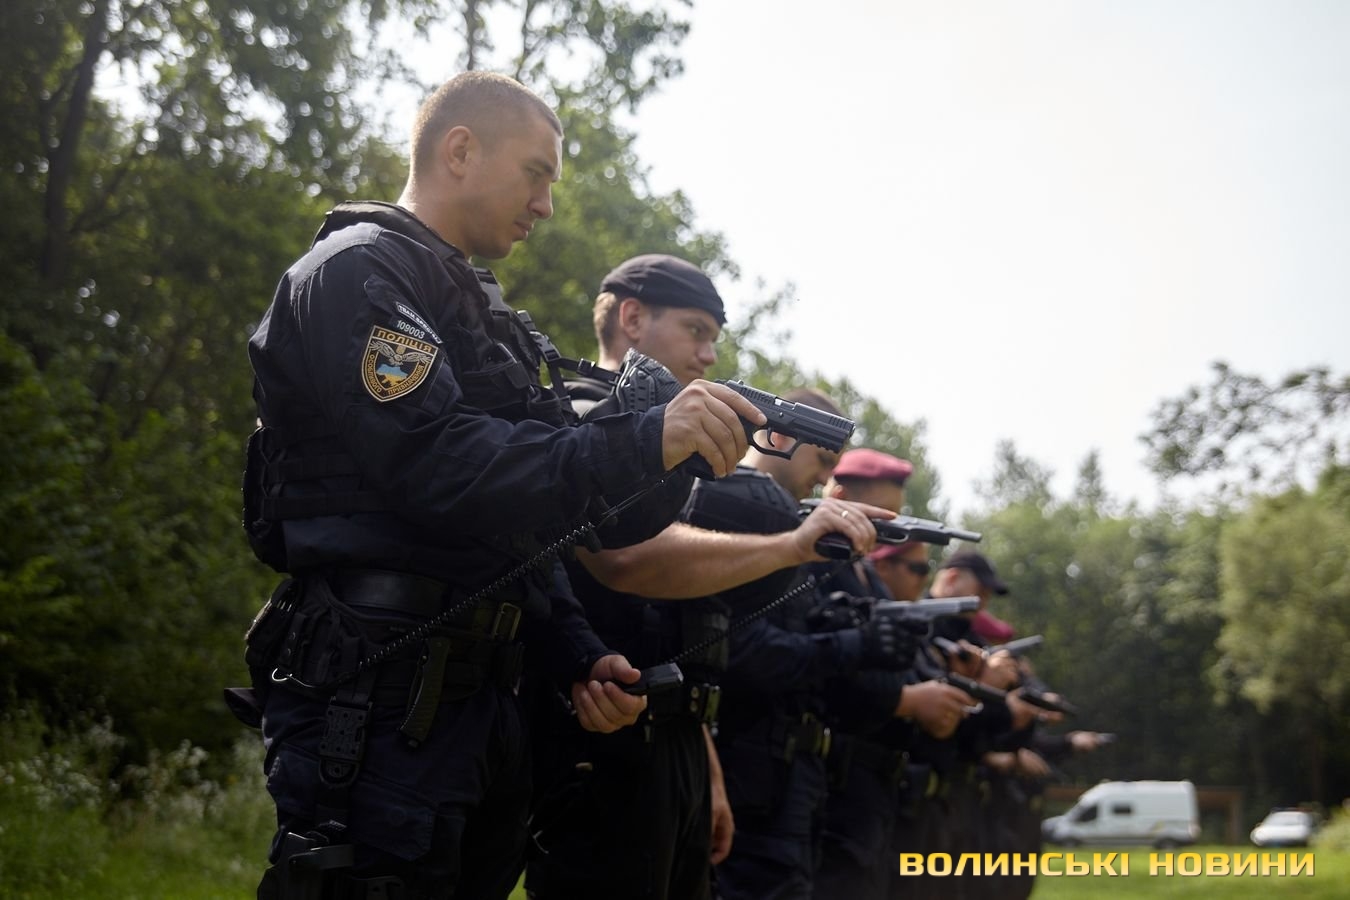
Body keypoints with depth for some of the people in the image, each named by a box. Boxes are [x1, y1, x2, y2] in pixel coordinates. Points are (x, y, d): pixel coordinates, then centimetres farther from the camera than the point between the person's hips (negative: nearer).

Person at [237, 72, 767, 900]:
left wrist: (577, 658, 8)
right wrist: (646, 444, -27)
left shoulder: (477, 308, 22)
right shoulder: (357, 273, -7)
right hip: (377, 704, -9)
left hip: (477, 700, 9)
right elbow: (438, 469, -21)